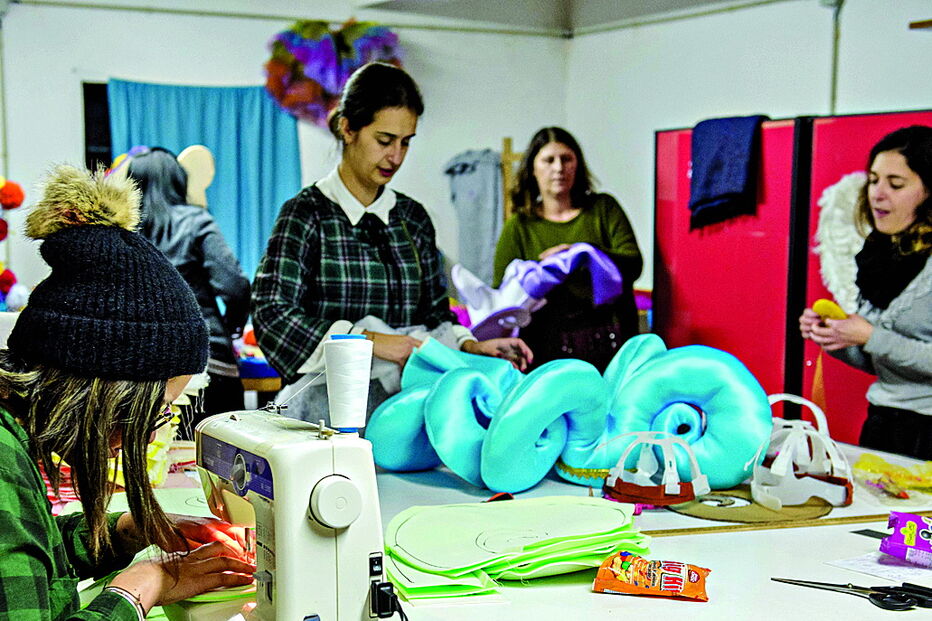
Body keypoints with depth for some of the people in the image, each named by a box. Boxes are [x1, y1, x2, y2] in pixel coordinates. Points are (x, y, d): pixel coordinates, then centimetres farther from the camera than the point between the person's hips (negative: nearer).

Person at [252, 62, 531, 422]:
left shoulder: (413, 217, 17)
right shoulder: (306, 213, 0)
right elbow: (272, 314, -11)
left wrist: (473, 346, 0)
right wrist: (369, 340, -19)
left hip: (405, 403, 5)